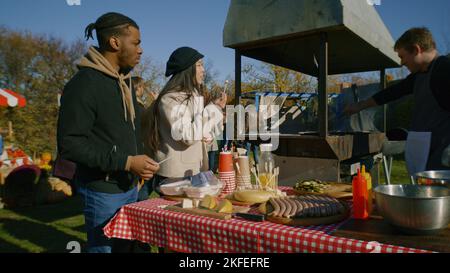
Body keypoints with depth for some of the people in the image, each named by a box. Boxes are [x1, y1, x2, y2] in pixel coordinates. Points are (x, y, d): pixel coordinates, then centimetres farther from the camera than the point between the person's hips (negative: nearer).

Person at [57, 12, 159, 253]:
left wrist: (141, 159, 7)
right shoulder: (84, 83, -16)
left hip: (129, 186, 8)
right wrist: (126, 162, -23)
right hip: (102, 190, -8)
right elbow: (69, 145, -20)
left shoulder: (124, 81, 11)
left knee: (127, 245, 18)